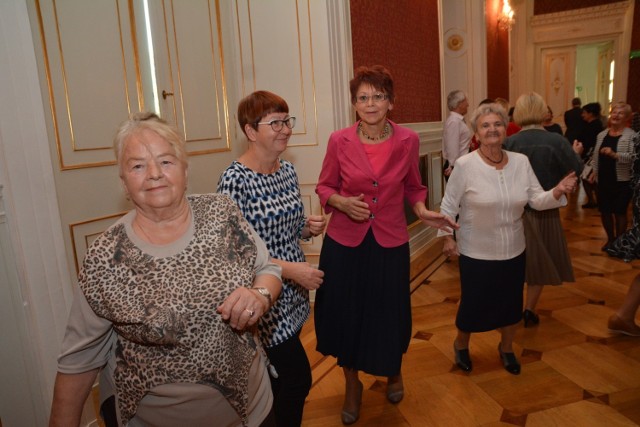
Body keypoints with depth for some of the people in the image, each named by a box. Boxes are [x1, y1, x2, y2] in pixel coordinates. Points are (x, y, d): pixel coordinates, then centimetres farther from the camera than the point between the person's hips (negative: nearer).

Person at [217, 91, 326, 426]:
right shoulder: (235, 180, -19)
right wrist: (289, 269, -24)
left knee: (281, 382, 20)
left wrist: (308, 227, -4)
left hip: (294, 297, 7)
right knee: (298, 380, 3)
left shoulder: (288, 170, 5)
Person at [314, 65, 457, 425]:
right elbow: (324, 187, 3)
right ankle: (352, 384, 38)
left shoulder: (408, 140, -4)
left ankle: (394, 371, 47)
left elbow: (413, 187, 9)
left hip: (390, 242, 1)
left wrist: (422, 211, -9)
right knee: (346, 315, 9)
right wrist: (342, 202, -17)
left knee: (389, 315, 11)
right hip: (345, 242, 0)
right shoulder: (340, 141, -7)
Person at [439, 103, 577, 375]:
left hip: (513, 251, 4)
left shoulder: (521, 162, -3)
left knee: (512, 303, 19)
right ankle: (461, 344, 41)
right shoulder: (465, 165, -15)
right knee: (473, 304, 10)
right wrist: (447, 236, -10)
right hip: (476, 253, -4)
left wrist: (558, 191, -18)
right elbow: (449, 204, -8)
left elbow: (537, 200, 0)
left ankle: (506, 348, 47)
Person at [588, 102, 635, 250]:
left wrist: (614, 154, -30)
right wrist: (594, 171, 11)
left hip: (622, 181, -5)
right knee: (604, 211, 10)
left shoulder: (631, 135, -8)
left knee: (619, 212, 3)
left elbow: (633, 157, -19)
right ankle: (610, 239, 28)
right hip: (603, 179, 5)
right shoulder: (601, 134, 9)